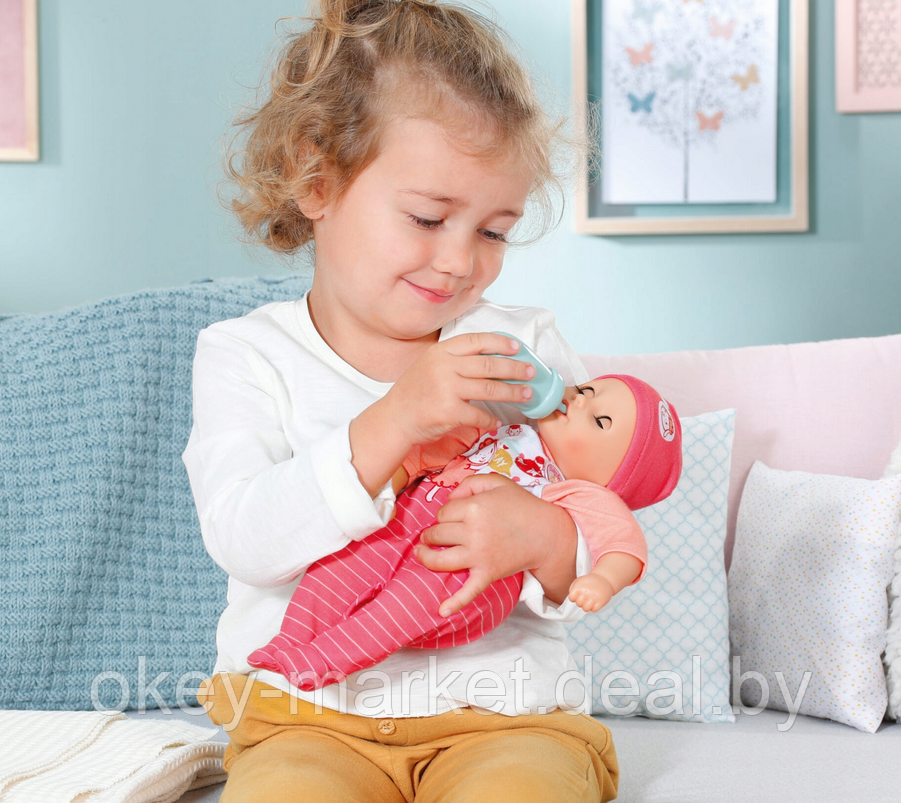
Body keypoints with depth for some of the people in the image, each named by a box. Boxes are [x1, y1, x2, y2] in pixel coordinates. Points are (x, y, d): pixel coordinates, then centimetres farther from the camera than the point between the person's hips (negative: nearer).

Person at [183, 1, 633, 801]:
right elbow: (243, 539, -14)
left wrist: (545, 538, -20)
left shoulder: (527, 348, 7)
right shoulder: (247, 355, 3)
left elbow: (607, 552, 5)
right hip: (309, 717, 0)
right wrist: (390, 424, -27)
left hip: (501, 709, 1)